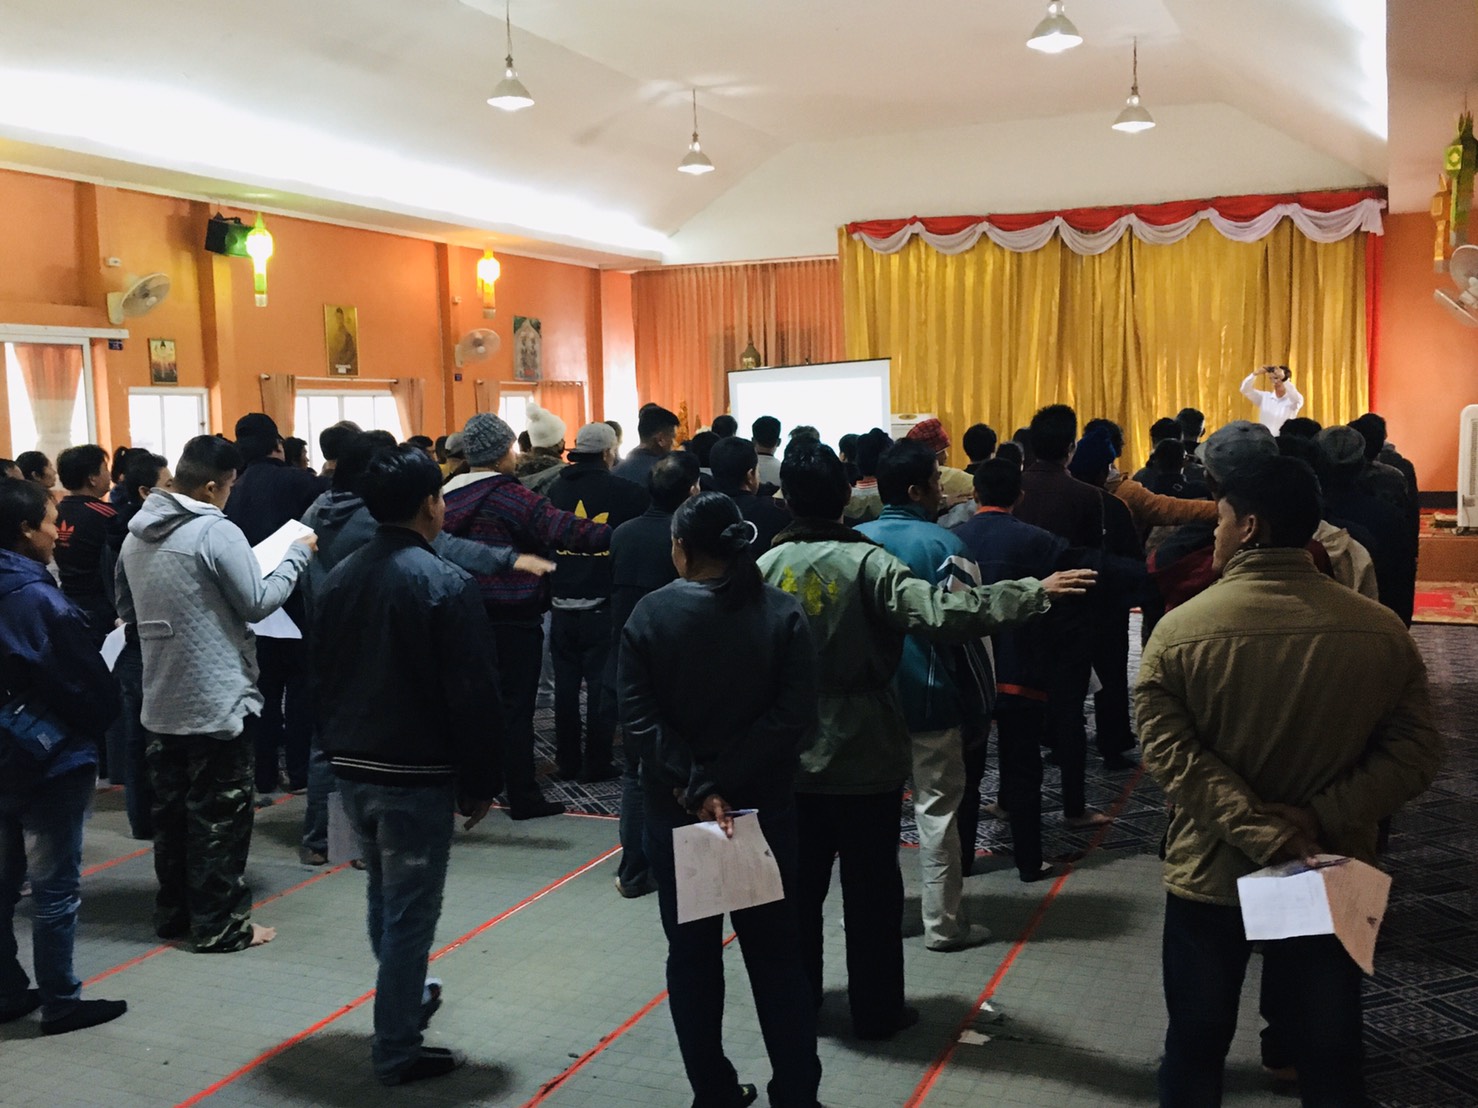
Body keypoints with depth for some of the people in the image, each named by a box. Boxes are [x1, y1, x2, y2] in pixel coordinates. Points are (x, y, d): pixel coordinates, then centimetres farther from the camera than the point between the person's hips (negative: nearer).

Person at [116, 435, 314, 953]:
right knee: (220, 815, 3)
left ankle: (173, 912, 28)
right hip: (219, 700, -7)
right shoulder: (218, 532, -17)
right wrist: (296, 554, -3)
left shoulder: (135, 535, 6)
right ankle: (221, 925, 10)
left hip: (162, 700, 7)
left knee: (171, 808, 17)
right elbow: (258, 603, -13)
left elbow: (128, 610, 16)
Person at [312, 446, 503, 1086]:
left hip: (351, 768, 7)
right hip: (417, 774, -7)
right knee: (410, 911, 5)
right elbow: (474, 695, -17)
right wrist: (481, 782, -8)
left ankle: (405, 998, 44)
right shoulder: (446, 585, -17)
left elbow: (321, 677, 11)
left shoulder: (339, 578, 4)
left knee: (383, 898, 24)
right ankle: (397, 1051, 15)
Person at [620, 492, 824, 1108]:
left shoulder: (650, 613, -7)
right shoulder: (782, 613, -7)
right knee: (776, 954, 13)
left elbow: (638, 714, -16)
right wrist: (724, 783, -17)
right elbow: (796, 713, -16)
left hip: (674, 811, 0)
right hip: (764, 807, 1)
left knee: (692, 955, 15)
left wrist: (696, 789, -19)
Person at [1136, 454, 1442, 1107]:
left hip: (1209, 872, -1)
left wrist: (1257, 829, -22)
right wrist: (1320, 818, -16)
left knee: (1194, 1047, 18)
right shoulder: (1382, 631, -8)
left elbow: (1169, 753, -21)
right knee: (1330, 1054, 19)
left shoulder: (1179, 630, -15)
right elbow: (1415, 752, -10)